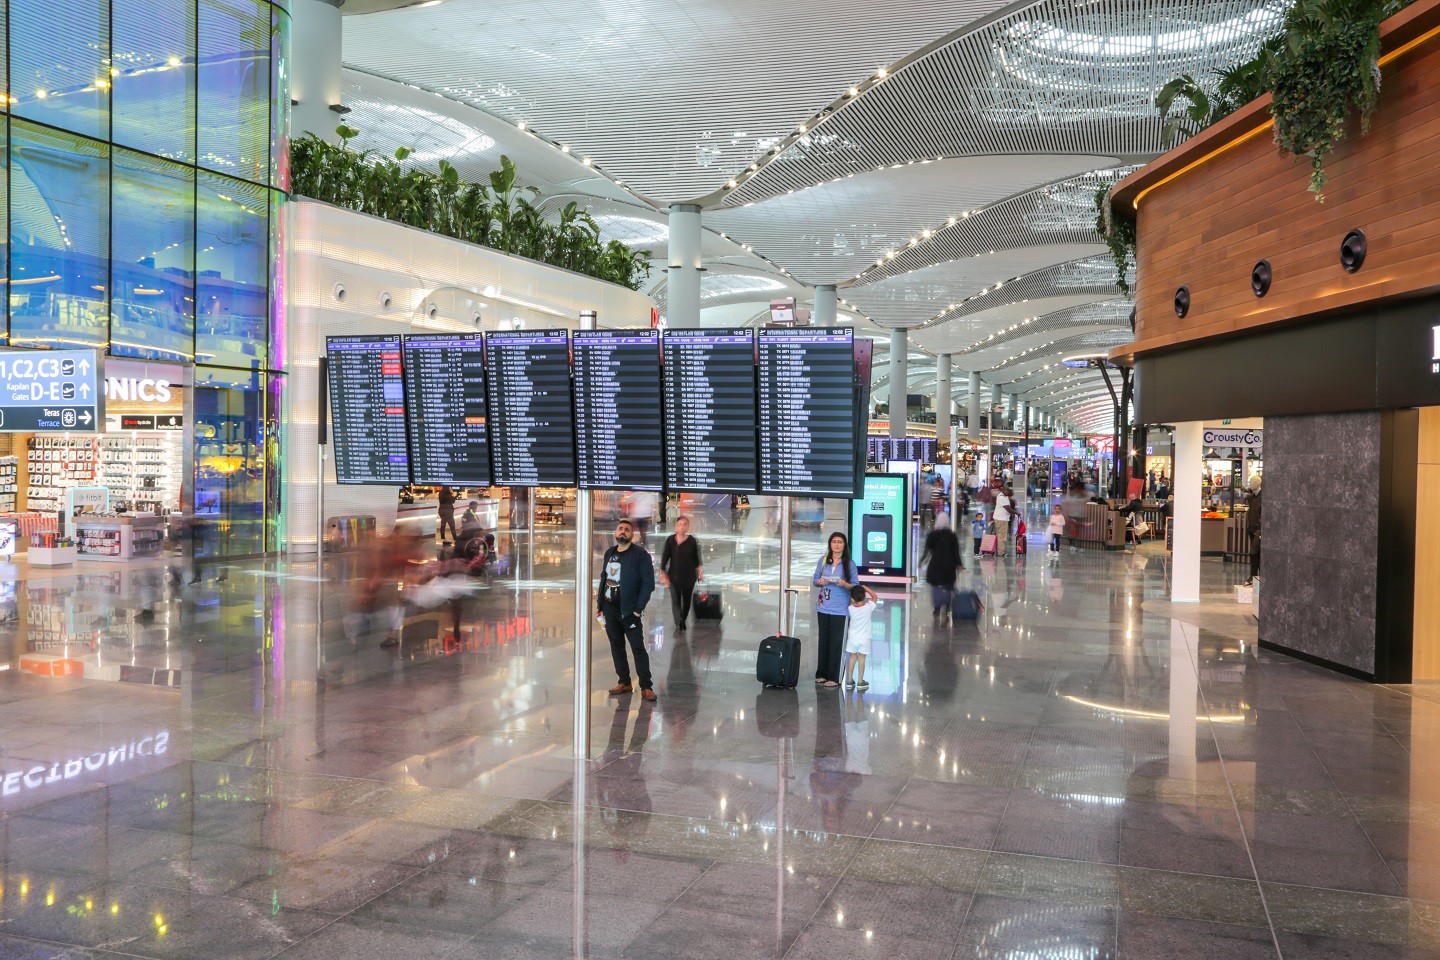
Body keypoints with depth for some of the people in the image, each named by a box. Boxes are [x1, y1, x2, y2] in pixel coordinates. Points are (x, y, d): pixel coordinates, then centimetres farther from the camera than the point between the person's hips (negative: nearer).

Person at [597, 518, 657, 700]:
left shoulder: (640, 554, -8)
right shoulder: (609, 553, 12)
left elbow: (649, 583, -11)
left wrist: (638, 608, -14)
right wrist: (599, 604, 10)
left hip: (629, 610, -6)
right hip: (609, 609, 6)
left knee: (638, 648, -4)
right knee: (616, 646, 12)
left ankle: (646, 687, 1)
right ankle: (624, 683, 22)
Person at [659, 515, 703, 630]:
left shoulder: (692, 541, -3)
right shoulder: (670, 540, -5)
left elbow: (696, 559, 8)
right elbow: (664, 558, -3)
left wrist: (699, 572, 9)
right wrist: (663, 573, -8)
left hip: (689, 576, 1)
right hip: (674, 576, -1)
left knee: (687, 600, 12)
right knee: (675, 600, -6)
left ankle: (683, 621, 29)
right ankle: (678, 623, -4)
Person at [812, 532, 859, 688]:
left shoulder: (849, 564, -4)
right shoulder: (823, 560, 5)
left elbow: (855, 586, -2)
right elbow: (816, 579, 11)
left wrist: (845, 584, -21)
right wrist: (820, 582, -11)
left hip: (839, 608, -3)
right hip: (823, 606, 3)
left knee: (836, 642, 0)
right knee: (823, 640, 12)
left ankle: (834, 677, 7)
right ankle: (821, 674, 23)